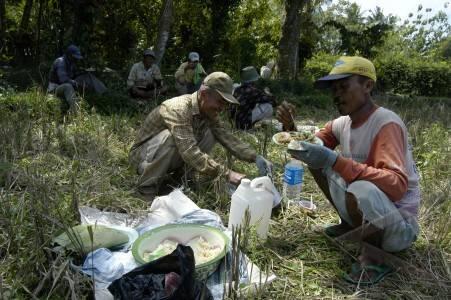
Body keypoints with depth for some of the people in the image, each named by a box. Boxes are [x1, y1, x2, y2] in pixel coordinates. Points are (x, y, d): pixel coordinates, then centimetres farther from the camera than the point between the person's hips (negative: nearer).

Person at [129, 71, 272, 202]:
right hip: (144, 156, -6)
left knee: (209, 134, -12)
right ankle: (147, 186, -16)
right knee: (169, 136, -37)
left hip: (170, 159, 6)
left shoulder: (207, 111, -6)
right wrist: (227, 173, -42)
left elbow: (227, 138, -9)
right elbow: (191, 154, -40)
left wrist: (256, 157, -22)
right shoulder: (178, 109, -32)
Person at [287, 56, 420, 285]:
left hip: (399, 224, -7)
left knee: (361, 189, -39)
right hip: (366, 210, 7)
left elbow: (398, 185, -35)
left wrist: (335, 160, -40)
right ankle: (350, 224, 14)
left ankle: (375, 256, -9)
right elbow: (314, 145, 9)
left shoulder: (386, 124, -23)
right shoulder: (342, 123, 0)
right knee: (317, 161, 3)